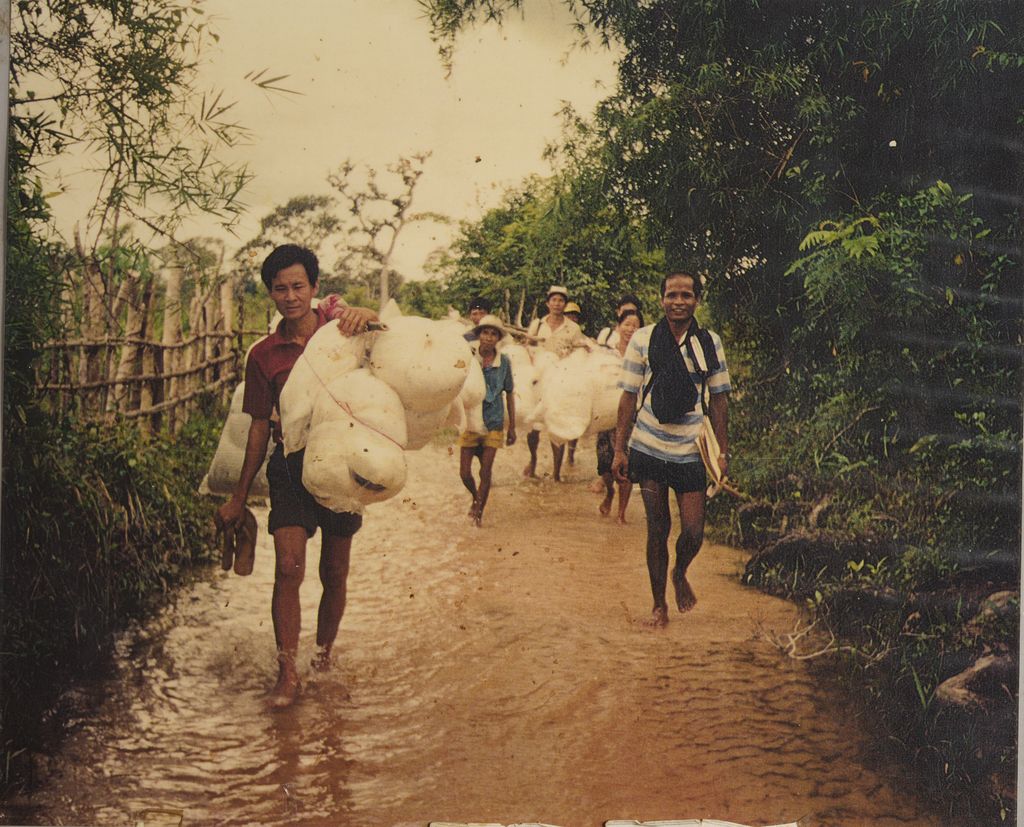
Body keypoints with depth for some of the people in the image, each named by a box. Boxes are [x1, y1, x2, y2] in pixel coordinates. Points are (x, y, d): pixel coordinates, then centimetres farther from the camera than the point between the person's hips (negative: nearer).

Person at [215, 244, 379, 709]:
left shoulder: (336, 321, 0)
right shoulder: (264, 355, 2)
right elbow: (260, 426, 7)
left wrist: (365, 316, -30)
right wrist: (239, 497, 9)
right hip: (291, 465, 0)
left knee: (334, 573, 10)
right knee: (289, 567, -13)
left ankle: (324, 650, 33)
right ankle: (287, 673, -3)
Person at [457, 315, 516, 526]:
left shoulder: (504, 363, -3)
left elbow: (509, 395, 7)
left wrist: (512, 427, 8)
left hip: (493, 423, 0)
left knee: (485, 472, 1)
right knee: (464, 472, 1)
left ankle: (479, 511, 19)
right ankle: (476, 498, 32)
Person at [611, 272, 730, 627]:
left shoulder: (709, 343, 1)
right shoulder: (643, 339, -4)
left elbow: (718, 400, 7)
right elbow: (628, 397, -1)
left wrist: (723, 451, 4)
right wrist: (619, 450, -3)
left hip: (690, 451, 1)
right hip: (649, 449, -1)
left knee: (693, 532, -1)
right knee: (658, 529, 4)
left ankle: (680, 574, 33)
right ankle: (659, 603, 21)